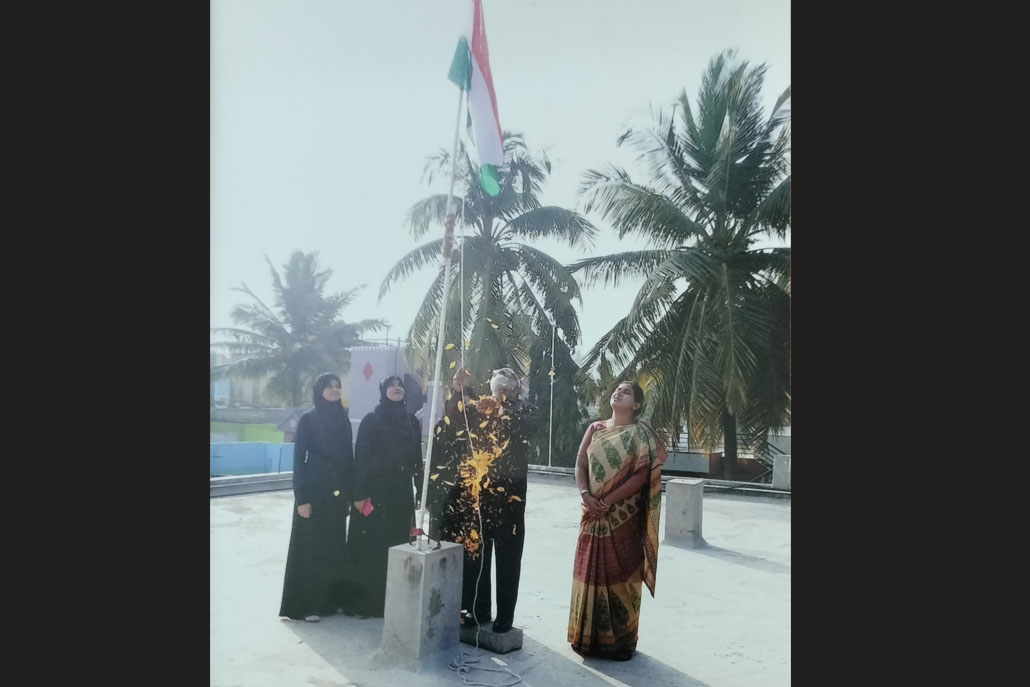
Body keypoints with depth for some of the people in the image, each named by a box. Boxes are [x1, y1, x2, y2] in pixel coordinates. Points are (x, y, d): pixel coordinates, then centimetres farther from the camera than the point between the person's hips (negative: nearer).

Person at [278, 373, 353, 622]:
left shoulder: (344, 420, 8)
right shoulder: (307, 420, -6)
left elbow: (348, 458, 10)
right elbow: (299, 460, -9)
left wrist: (350, 492, 7)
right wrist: (301, 498, -14)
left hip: (338, 493, 5)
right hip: (314, 490, -5)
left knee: (335, 546, 11)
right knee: (310, 546, 1)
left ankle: (332, 599, 22)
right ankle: (305, 605, 10)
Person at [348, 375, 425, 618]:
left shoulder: (412, 422, 8)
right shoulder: (371, 420, -4)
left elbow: (417, 459, 10)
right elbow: (360, 457, -8)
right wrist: (359, 493, -13)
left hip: (401, 493, 4)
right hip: (374, 491, -4)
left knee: (397, 545, 8)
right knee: (369, 545, 0)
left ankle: (390, 601, 19)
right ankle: (361, 602, 11)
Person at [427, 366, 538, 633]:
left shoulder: (526, 411, 3)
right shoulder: (480, 408, 10)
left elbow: (526, 428, -19)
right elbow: (454, 421, -5)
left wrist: (501, 409, -29)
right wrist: (459, 391, -16)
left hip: (508, 493, -3)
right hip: (475, 492, 3)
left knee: (507, 557, 3)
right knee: (474, 551, 9)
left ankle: (505, 615, 13)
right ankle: (478, 609, 23)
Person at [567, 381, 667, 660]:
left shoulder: (640, 433, -4)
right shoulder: (595, 429, 9)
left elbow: (642, 475, -11)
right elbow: (580, 464, 4)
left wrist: (609, 500, -16)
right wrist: (586, 496, -12)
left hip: (624, 515, -4)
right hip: (594, 514, 4)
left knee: (620, 573, 2)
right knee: (591, 570, 9)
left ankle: (620, 640, 15)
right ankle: (589, 636, 22)